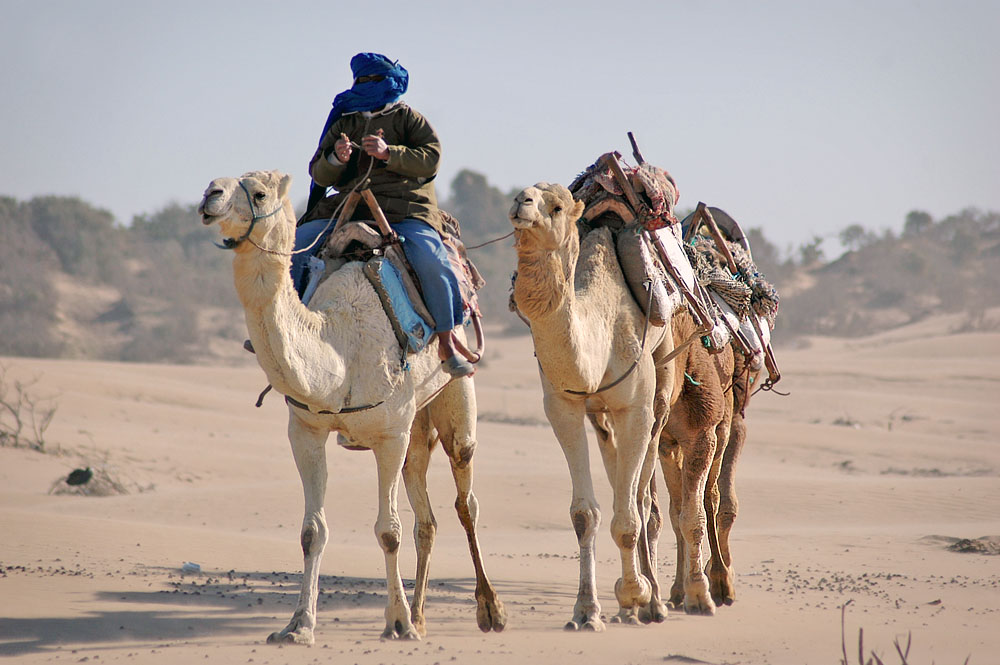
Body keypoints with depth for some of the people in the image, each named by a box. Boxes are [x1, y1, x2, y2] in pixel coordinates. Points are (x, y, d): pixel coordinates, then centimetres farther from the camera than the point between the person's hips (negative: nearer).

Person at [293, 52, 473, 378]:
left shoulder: (407, 118, 10)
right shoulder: (343, 125, 21)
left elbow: (431, 159, -5)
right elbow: (318, 174, 14)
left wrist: (388, 153, -18)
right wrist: (336, 159, -9)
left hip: (403, 209, -4)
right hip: (347, 208, 4)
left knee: (429, 258, -31)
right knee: (294, 245, -13)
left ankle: (446, 343, -20)